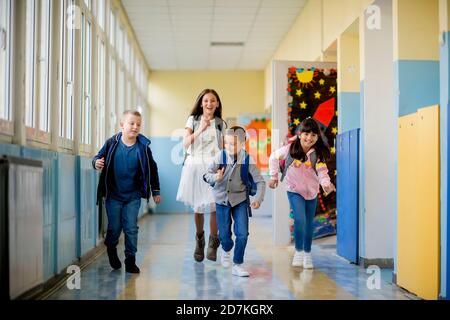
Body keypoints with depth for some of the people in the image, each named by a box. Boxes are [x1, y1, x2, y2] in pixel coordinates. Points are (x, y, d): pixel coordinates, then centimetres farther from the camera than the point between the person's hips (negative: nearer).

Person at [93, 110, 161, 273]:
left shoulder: (143, 146, -5)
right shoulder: (112, 143, -7)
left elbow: (152, 169, 6)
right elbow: (99, 157, 7)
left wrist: (156, 191, 8)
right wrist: (97, 162, -18)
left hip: (133, 196, 0)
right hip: (113, 195, 0)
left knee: (131, 228, 2)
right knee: (114, 227, 8)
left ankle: (130, 260, 15)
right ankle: (111, 250, 38)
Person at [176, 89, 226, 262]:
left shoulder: (221, 124, 10)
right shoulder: (193, 120, 6)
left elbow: (223, 149, 13)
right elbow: (185, 144, -6)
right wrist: (200, 129, -18)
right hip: (195, 165, 0)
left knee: (214, 205, -13)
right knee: (198, 207, 7)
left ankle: (213, 244, 0)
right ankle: (199, 241, 28)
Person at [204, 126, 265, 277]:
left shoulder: (247, 160, -14)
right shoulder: (221, 156, -12)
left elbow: (260, 181, -9)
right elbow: (207, 175, -8)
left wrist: (258, 199, -22)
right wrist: (216, 177, -31)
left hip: (240, 200, -1)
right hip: (222, 199, 1)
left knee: (242, 234, -9)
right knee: (224, 235, 9)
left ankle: (238, 265, 9)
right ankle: (226, 250, 45)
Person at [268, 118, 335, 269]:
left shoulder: (318, 153, -13)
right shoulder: (290, 149, -16)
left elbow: (322, 171, -22)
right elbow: (274, 157, -1)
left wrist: (326, 184, -42)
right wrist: (274, 176, 3)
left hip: (312, 192, 2)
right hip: (294, 190, -2)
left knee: (309, 224, 12)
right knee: (300, 220, -19)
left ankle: (307, 254, 30)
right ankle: (298, 251, 2)